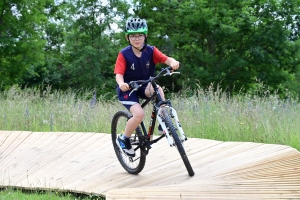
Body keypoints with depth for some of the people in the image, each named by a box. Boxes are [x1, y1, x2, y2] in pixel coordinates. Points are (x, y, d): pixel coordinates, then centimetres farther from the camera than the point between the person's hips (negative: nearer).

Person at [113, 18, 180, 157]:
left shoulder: (151, 51, -10)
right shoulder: (124, 54, -16)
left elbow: (166, 59, -23)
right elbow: (119, 74, -23)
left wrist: (173, 62, -47)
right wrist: (121, 83, -46)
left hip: (144, 86, 3)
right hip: (128, 89, -3)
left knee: (157, 89, -33)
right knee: (139, 114, -27)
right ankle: (123, 139, -2)